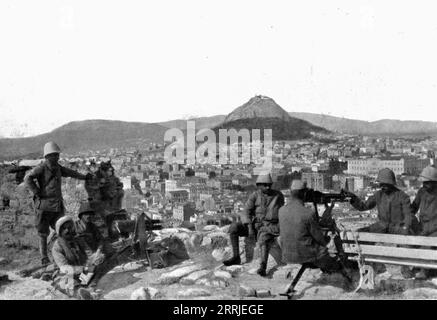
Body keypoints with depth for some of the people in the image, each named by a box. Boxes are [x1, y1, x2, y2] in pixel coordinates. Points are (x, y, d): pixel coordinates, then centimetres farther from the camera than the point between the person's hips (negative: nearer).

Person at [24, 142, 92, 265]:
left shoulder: (57, 167, 12)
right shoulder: (41, 168, -8)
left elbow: (70, 172, 27)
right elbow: (28, 178, -18)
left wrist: (84, 177, 37)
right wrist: (37, 193, -17)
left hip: (58, 205, 6)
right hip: (44, 205, -6)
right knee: (43, 233, 2)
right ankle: (44, 258, 9)